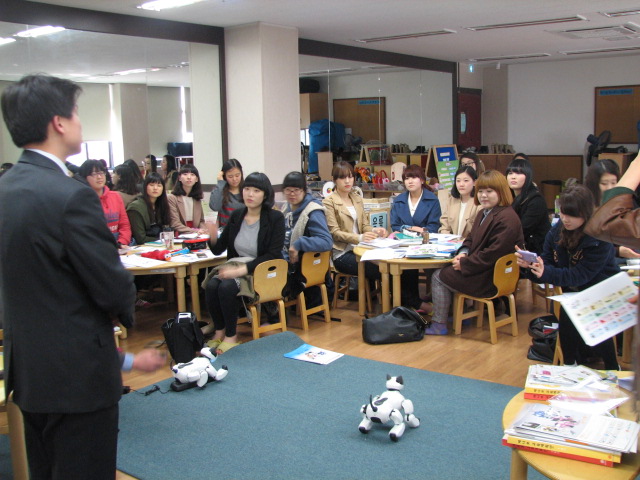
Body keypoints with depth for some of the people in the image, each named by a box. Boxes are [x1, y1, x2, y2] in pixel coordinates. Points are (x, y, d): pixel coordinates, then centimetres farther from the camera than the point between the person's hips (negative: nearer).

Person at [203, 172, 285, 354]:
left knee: (227, 287, -30)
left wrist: (243, 270, -23)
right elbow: (218, 250, 8)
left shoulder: (275, 218, -8)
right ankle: (219, 331, -3)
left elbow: (273, 255, -15)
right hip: (236, 264, 5)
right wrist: (213, 237, -16)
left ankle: (231, 336, -9)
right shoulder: (236, 215, 5)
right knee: (211, 285, -24)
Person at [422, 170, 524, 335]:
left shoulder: (507, 219, -22)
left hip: (492, 278, -10)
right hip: (484, 271, 10)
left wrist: (463, 264, -20)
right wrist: (463, 253, -3)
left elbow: (492, 255, -27)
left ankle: (439, 324, 7)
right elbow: (471, 238, 19)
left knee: (439, 277, -4)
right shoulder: (484, 213, 12)